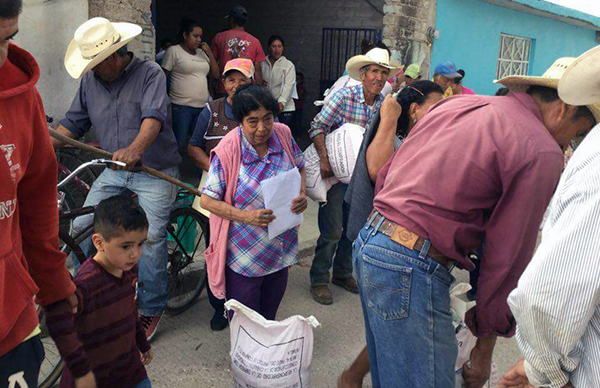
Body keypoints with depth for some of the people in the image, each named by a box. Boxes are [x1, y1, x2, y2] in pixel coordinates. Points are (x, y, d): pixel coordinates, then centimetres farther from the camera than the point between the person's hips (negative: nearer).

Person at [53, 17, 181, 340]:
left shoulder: (149, 73, -11)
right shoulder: (90, 80, 6)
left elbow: (154, 116, -27)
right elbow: (73, 123, 11)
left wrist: (135, 149, -45)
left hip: (154, 172, -5)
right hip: (114, 172, 6)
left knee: (150, 237, -11)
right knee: (81, 227, -3)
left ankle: (152, 309, 7)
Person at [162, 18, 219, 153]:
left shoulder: (202, 52, 16)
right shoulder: (174, 51, -1)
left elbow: (216, 74, 14)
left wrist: (209, 53, 4)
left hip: (202, 106, 6)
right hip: (181, 106, -5)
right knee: (178, 144, -5)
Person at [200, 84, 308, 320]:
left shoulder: (283, 134, -5)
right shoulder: (228, 151, -19)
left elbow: (300, 169, 12)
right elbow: (207, 200, -14)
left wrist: (302, 194, -9)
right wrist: (246, 216, -26)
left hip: (281, 251, 5)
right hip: (244, 255, -4)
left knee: (269, 320, 24)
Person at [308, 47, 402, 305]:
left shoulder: (386, 105, -1)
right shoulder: (344, 96, -13)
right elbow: (318, 126, -15)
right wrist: (324, 159, -24)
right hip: (335, 172, -5)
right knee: (332, 230, -3)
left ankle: (342, 273, 35)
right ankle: (319, 280, 16)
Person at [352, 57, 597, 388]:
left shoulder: (456, 104, 14)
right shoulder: (542, 153, -7)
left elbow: (384, 177, 17)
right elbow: (507, 258, -7)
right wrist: (484, 350, 3)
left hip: (368, 240, 9)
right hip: (411, 270, -9)